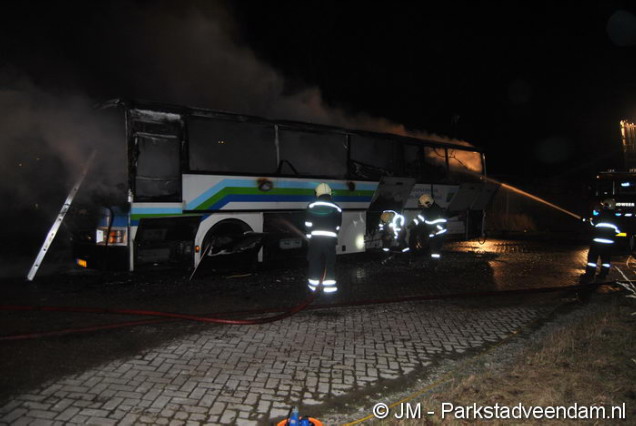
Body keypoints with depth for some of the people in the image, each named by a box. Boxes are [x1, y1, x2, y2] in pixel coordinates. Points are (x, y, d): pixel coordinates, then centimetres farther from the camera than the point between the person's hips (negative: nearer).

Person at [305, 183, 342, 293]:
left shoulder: (311, 206, 2)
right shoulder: (336, 208, 7)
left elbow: (308, 224, 3)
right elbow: (337, 226, 10)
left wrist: (310, 237, 11)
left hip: (315, 238, 0)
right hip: (330, 239, 0)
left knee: (315, 262, 9)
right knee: (330, 263, 7)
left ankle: (312, 285, 16)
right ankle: (329, 287, 6)